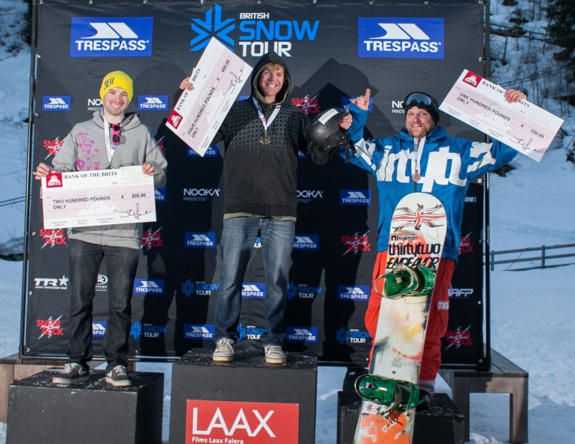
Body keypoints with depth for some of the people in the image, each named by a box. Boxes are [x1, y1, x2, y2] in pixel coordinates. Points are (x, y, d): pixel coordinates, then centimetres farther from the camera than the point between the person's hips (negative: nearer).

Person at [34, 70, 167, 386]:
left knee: (120, 303, 1)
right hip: (83, 231, 1)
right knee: (79, 300, 3)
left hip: (125, 232, -1)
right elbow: (63, 169, 14)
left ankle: (116, 363, 12)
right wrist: (49, 174, -8)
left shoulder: (141, 133, 13)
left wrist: (153, 173, -12)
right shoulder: (80, 132, 16)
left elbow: (161, 174, 10)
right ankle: (78, 362, 14)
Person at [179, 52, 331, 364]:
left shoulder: (295, 116, 12)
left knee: (278, 281, 4)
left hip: (281, 214, 1)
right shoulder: (235, 111, 9)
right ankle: (225, 339, 17)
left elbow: (319, 156, 10)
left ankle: (274, 342, 16)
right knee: (230, 279, 2)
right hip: (239, 211, -1)